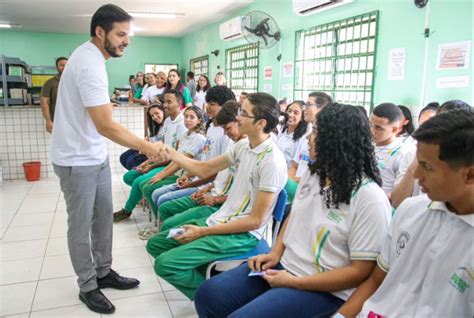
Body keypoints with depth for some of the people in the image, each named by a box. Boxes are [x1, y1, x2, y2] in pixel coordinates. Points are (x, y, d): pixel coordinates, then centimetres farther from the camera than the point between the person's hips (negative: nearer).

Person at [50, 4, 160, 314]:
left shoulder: (90, 56, 8)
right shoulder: (90, 64, -25)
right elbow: (106, 126, -28)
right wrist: (147, 147, -20)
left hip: (96, 155, 10)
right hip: (78, 160, -9)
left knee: (103, 217, 16)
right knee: (81, 226, 5)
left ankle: (104, 272, 32)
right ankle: (88, 287, 21)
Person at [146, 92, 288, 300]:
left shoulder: (272, 162, -22)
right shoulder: (242, 145, 2)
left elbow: (255, 220, -20)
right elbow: (204, 169, 12)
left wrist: (203, 232, -17)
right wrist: (170, 154, -4)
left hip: (242, 234, -9)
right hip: (221, 219, 9)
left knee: (165, 264, -18)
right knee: (155, 244, 10)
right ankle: (206, 282, 13)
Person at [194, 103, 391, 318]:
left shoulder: (369, 198, -19)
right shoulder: (314, 173, 5)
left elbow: (360, 271, -18)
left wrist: (294, 282, -18)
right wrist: (275, 253, 1)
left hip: (325, 290, -7)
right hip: (284, 265, 7)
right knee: (208, 294, -2)